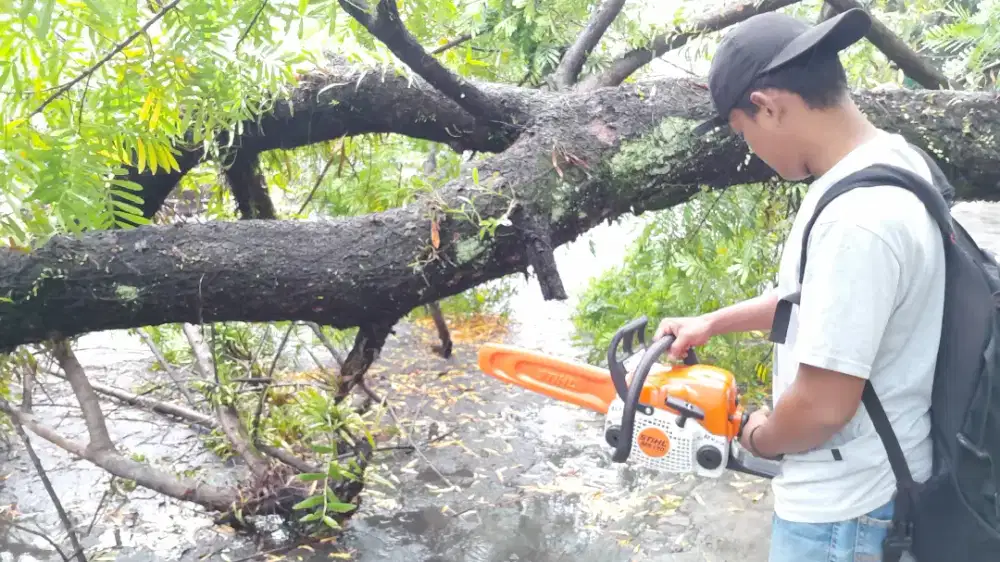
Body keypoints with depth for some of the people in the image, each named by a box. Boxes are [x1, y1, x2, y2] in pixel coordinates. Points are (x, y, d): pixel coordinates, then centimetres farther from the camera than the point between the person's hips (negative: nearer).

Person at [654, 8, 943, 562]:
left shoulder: (858, 219, -31)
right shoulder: (889, 161, 1)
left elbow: (823, 405, -28)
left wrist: (758, 438, -7)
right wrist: (713, 321, 16)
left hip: (841, 509, -9)